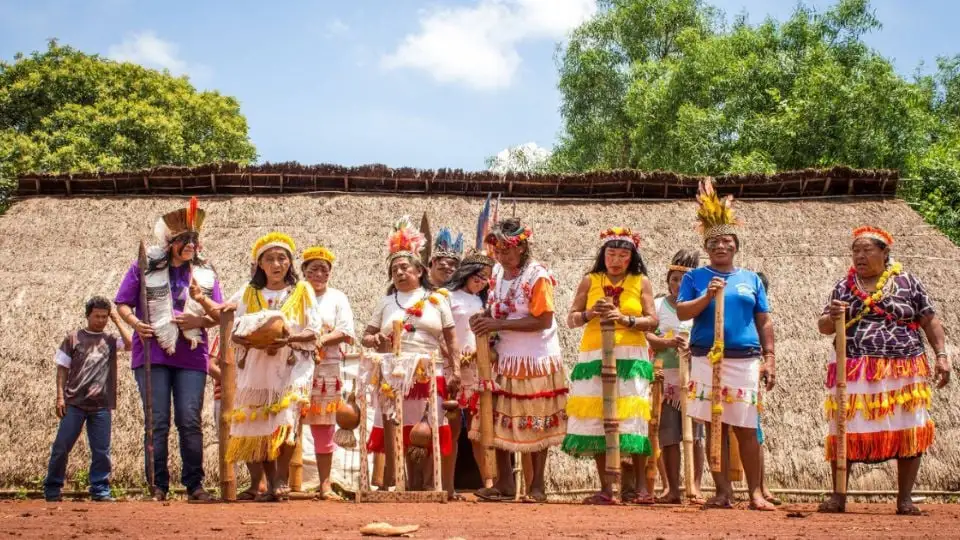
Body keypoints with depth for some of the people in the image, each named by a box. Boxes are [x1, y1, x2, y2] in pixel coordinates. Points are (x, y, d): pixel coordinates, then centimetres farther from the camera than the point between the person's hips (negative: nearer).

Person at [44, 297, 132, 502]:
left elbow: (130, 344, -10)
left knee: (101, 451, 2)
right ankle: (52, 489, 12)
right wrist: (60, 396, -3)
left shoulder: (110, 340, 10)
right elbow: (62, 369, 5)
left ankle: (100, 490, 10)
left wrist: (117, 321, -1)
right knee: (61, 447, 1)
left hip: (102, 405, 1)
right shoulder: (73, 338, 5)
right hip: (74, 403, -1)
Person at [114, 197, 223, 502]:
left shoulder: (204, 273, 10)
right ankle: (157, 487, 5)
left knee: (190, 421, -1)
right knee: (157, 422, -1)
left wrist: (200, 320, -11)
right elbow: (122, 304, 6)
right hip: (153, 354, -1)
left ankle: (194, 485, 6)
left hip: (191, 357, 1)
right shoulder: (145, 267, 4)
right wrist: (135, 323, -14)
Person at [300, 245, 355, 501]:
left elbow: (346, 333, 3)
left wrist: (321, 340, -13)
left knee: (324, 427, 2)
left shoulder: (337, 298, 13)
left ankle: (325, 484, 7)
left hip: (326, 370, 1)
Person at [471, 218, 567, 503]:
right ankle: (504, 483, 13)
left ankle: (538, 485, 12)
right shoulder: (497, 272, 6)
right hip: (504, 358, 6)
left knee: (536, 424, 3)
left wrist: (499, 324, -23)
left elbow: (543, 321, -20)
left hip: (536, 361, -6)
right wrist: (485, 319, -6)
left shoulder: (538, 276, -14)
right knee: (499, 421, 5)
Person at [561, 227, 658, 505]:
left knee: (632, 417, -8)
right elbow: (571, 319, 8)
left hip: (630, 357, -1)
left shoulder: (641, 282, 9)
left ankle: (641, 487, -3)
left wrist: (625, 319, -14)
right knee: (596, 418, -4)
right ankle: (605, 488, 0)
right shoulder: (590, 281, 11)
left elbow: (652, 321, 2)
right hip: (595, 356, 1)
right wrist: (590, 313, -11)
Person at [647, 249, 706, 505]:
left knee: (695, 434, -3)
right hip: (666, 378, 1)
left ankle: (696, 488, -1)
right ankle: (673, 489, 5)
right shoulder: (658, 305, 10)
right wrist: (668, 342, -21)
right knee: (669, 435, 0)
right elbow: (646, 336, -1)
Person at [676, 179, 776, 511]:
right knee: (714, 426, 1)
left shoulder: (751, 279, 13)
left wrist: (770, 359, 4)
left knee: (746, 428, -1)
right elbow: (682, 313, -1)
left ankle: (755, 493, 4)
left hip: (745, 359, 0)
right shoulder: (695, 277, 9)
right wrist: (708, 296, -15)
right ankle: (723, 492, 6)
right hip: (706, 359, 0)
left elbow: (764, 322, 12)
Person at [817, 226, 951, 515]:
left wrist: (941, 355, -4)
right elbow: (823, 327, 8)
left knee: (909, 433, 0)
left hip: (904, 370, -1)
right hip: (855, 372, 1)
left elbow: (930, 321, 6)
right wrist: (831, 317, -14)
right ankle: (838, 497, 7)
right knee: (845, 433, -1)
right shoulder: (844, 286, 9)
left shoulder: (907, 282, 6)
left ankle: (905, 499, 9)